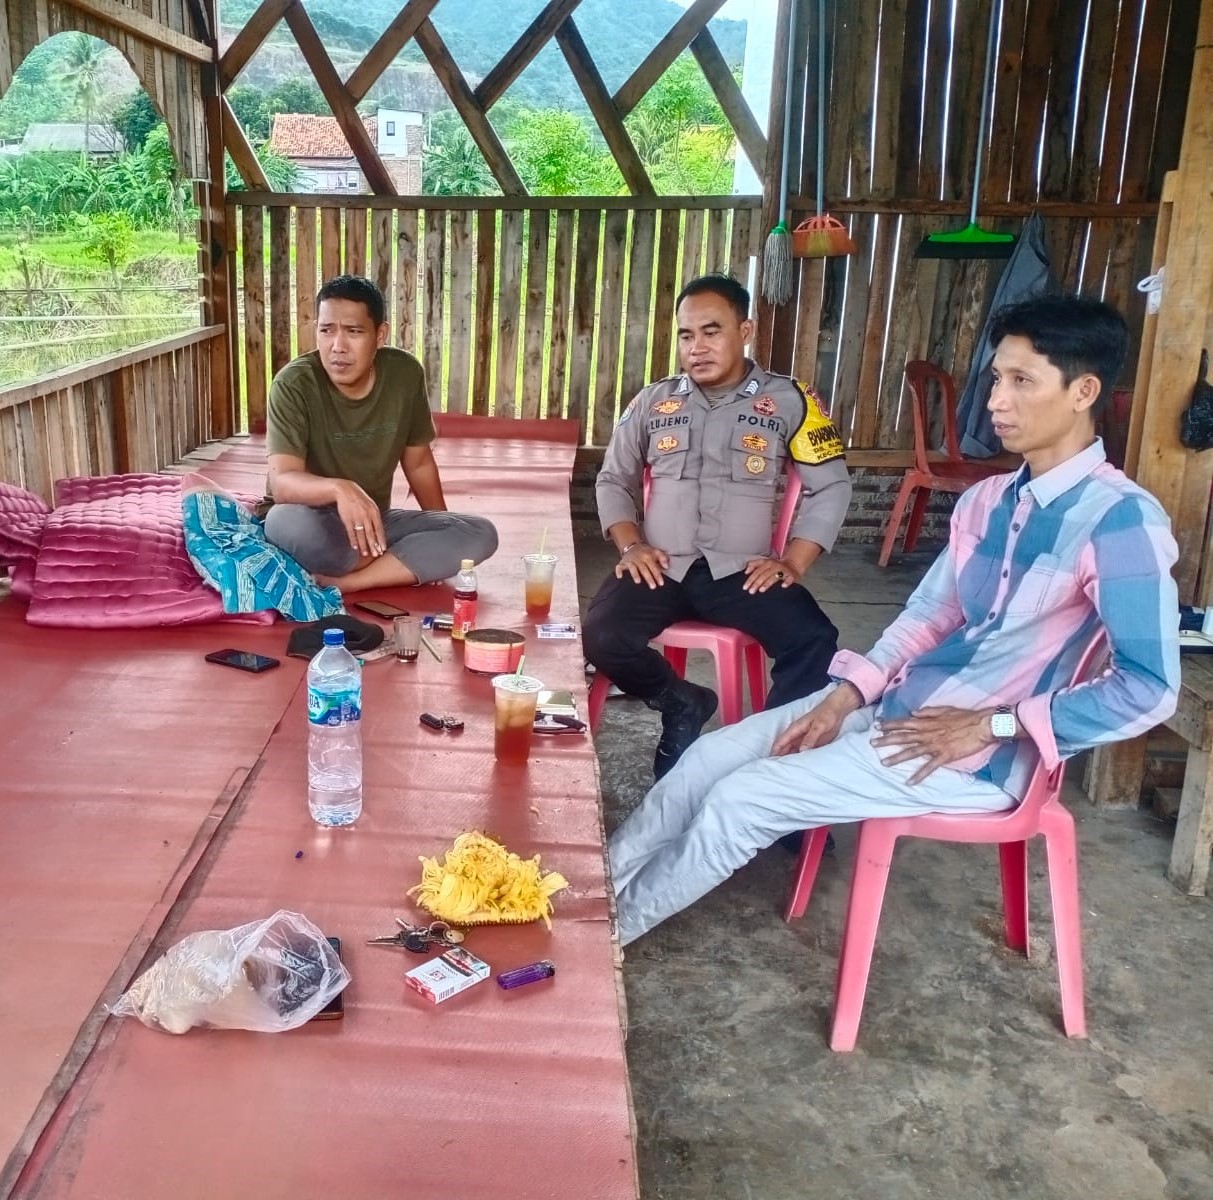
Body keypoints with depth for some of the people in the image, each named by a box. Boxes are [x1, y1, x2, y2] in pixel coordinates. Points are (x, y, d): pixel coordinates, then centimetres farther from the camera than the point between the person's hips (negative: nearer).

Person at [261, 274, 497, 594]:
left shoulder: (405, 373, -8)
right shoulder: (294, 384, -20)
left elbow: (418, 462, 7)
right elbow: (282, 482, -30)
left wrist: (443, 534, 6)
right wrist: (339, 488, -50)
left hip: (376, 520, 5)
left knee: (480, 533, -17)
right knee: (290, 524, -41)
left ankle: (334, 582, -23)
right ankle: (406, 561, -14)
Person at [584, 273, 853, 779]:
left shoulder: (789, 401, 5)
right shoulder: (653, 401, 12)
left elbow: (831, 487, 4)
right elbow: (613, 480, 18)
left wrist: (792, 562, -7)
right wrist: (630, 545, 0)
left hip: (743, 572, -2)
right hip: (661, 569, 2)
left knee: (815, 644, -28)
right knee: (600, 637, -25)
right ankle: (680, 704, 3)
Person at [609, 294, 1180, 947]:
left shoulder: (1121, 520, -19)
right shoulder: (985, 500, 7)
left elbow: (1148, 688, -22)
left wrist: (989, 725, -19)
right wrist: (845, 695, 0)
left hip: (977, 758, -8)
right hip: (901, 705, 8)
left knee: (741, 799, -11)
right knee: (713, 755, 0)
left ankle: (606, 929, 10)